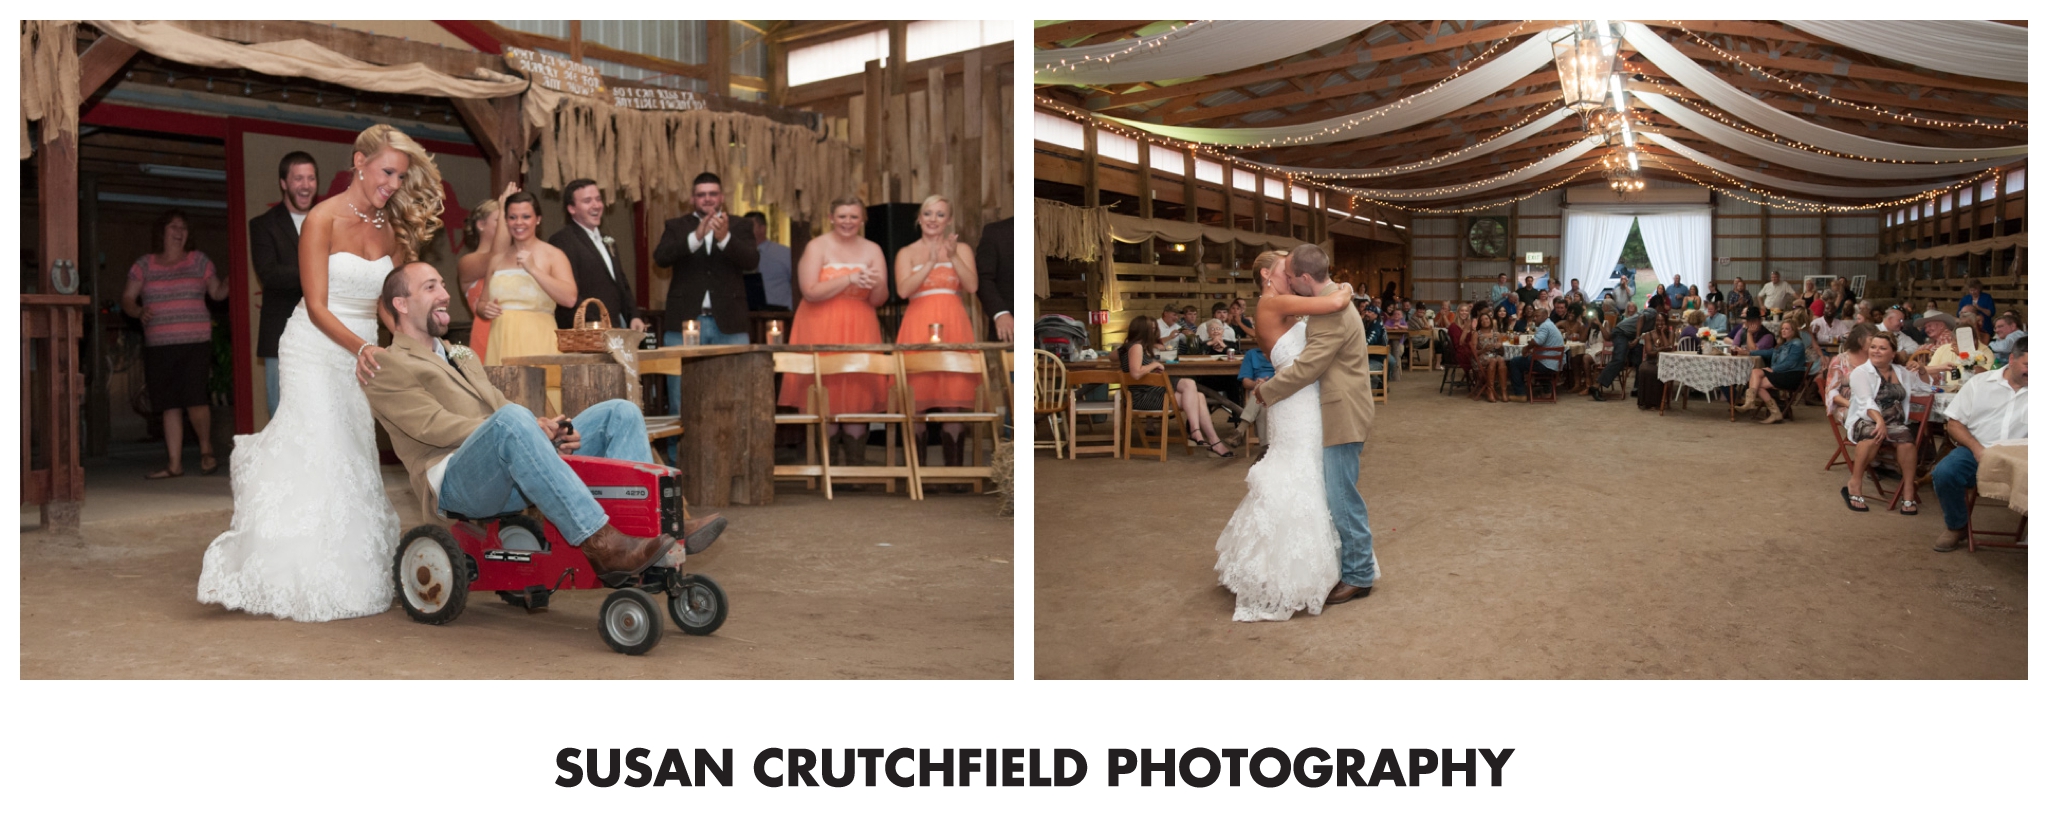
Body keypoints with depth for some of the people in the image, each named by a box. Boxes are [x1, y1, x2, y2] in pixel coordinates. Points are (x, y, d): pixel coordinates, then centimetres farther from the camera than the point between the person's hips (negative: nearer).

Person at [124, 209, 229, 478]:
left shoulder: (198, 261, 8)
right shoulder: (144, 265, 10)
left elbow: (218, 292, 12)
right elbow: (127, 299, 9)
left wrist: (229, 281, -9)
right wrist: (138, 312, -12)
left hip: (195, 342, -2)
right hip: (158, 345, 2)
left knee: (195, 400, -12)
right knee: (170, 405, 4)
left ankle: (206, 450, 12)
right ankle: (175, 464, 10)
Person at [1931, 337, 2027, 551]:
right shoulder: (1980, 383, 10)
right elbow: (1954, 423, 7)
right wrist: (1977, 448, -10)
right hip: (1976, 452, 1)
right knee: (1944, 472, -29)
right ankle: (1956, 526, -2)